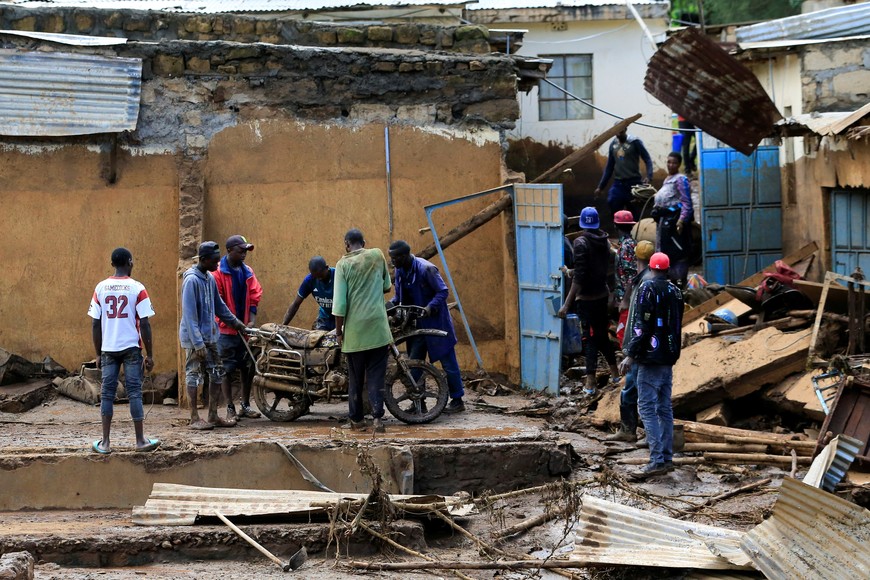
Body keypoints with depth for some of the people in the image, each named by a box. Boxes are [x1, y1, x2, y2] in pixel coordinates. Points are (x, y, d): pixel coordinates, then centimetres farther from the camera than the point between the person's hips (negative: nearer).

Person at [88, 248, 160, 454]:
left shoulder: (101, 288, 3)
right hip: (131, 348, -2)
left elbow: (95, 323, 3)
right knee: (134, 392, 3)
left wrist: (98, 354, 12)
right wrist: (149, 355, -1)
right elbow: (144, 324, -7)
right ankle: (140, 440, 5)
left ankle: (105, 443, 4)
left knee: (107, 393, 6)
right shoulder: (137, 289, -5)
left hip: (108, 349, 2)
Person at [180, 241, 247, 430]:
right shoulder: (191, 280, -17)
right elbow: (189, 314, -20)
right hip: (194, 338, -8)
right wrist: (198, 342, -22)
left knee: (217, 373, 8)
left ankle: (213, 415, 14)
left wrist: (235, 321, 28)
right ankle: (195, 419, 3)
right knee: (193, 375, -2)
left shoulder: (210, 278, 8)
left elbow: (219, 305, 23)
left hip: (209, 335, 8)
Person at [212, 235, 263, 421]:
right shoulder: (218, 272, -8)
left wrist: (252, 321, -4)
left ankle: (246, 406, 19)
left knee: (247, 368, 9)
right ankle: (230, 409, 2)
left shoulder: (247, 271, 10)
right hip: (226, 329, -5)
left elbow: (255, 297, 10)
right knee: (227, 370, -2)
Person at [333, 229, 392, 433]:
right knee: (376, 375, 2)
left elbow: (339, 303, -7)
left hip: (355, 330, -1)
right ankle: (378, 417, -9)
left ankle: (355, 419, 17)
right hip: (378, 327, 1)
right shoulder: (377, 256, 3)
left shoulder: (343, 264, -4)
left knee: (355, 377, 10)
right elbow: (387, 286, 18)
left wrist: (339, 331, 2)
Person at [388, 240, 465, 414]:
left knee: (448, 361, 1)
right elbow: (399, 295, 14)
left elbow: (443, 292, -17)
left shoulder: (426, 269, -20)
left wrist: (430, 307, -31)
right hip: (416, 324, 8)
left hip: (435, 321, -7)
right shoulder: (400, 271, 2)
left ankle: (458, 400, 9)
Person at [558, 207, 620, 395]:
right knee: (603, 334, 20)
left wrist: (567, 304, -21)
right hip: (602, 295, 6)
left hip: (586, 298, -6)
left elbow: (579, 276, -21)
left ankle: (591, 383, -8)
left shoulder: (581, 243, -16)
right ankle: (615, 373, 29)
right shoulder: (604, 242, 2)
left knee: (590, 337, -4)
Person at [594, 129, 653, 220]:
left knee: (633, 214, -1)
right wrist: (601, 186, 15)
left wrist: (649, 176, -25)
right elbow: (609, 167, 17)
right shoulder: (613, 144, 11)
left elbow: (647, 159, -8)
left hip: (633, 182, -5)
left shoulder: (635, 142, -6)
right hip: (618, 183, 5)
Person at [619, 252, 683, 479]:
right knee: (665, 408, 13)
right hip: (669, 358, 8)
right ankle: (667, 458, 15)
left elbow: (641, 325, -17)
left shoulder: (647, 288, -11)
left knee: (647, 408, -9)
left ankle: (657, 461, -16)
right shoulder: (675, 292, 11)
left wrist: (631, 354, -14)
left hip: (651, 358, -8)